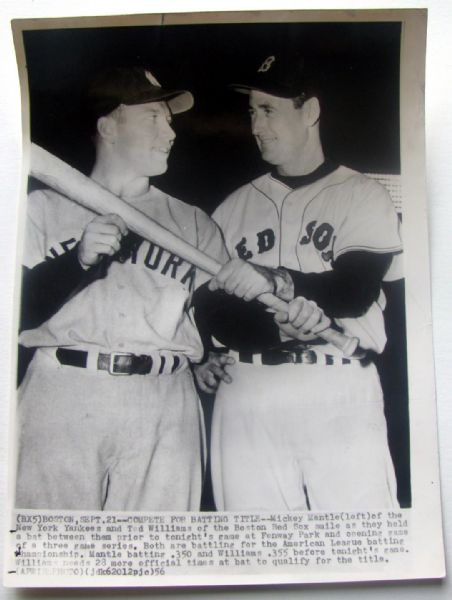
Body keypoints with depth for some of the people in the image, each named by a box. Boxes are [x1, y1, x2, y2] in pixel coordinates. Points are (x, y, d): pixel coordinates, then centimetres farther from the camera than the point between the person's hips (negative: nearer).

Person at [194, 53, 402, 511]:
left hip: (340, 395, -2)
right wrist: (278, 323, -15)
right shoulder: (233, 208, 16)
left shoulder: (362, 195, 8)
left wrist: (273, 281, -22)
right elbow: (209, 309, 4)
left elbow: (355, 292, -7)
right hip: (245, 397, 3)